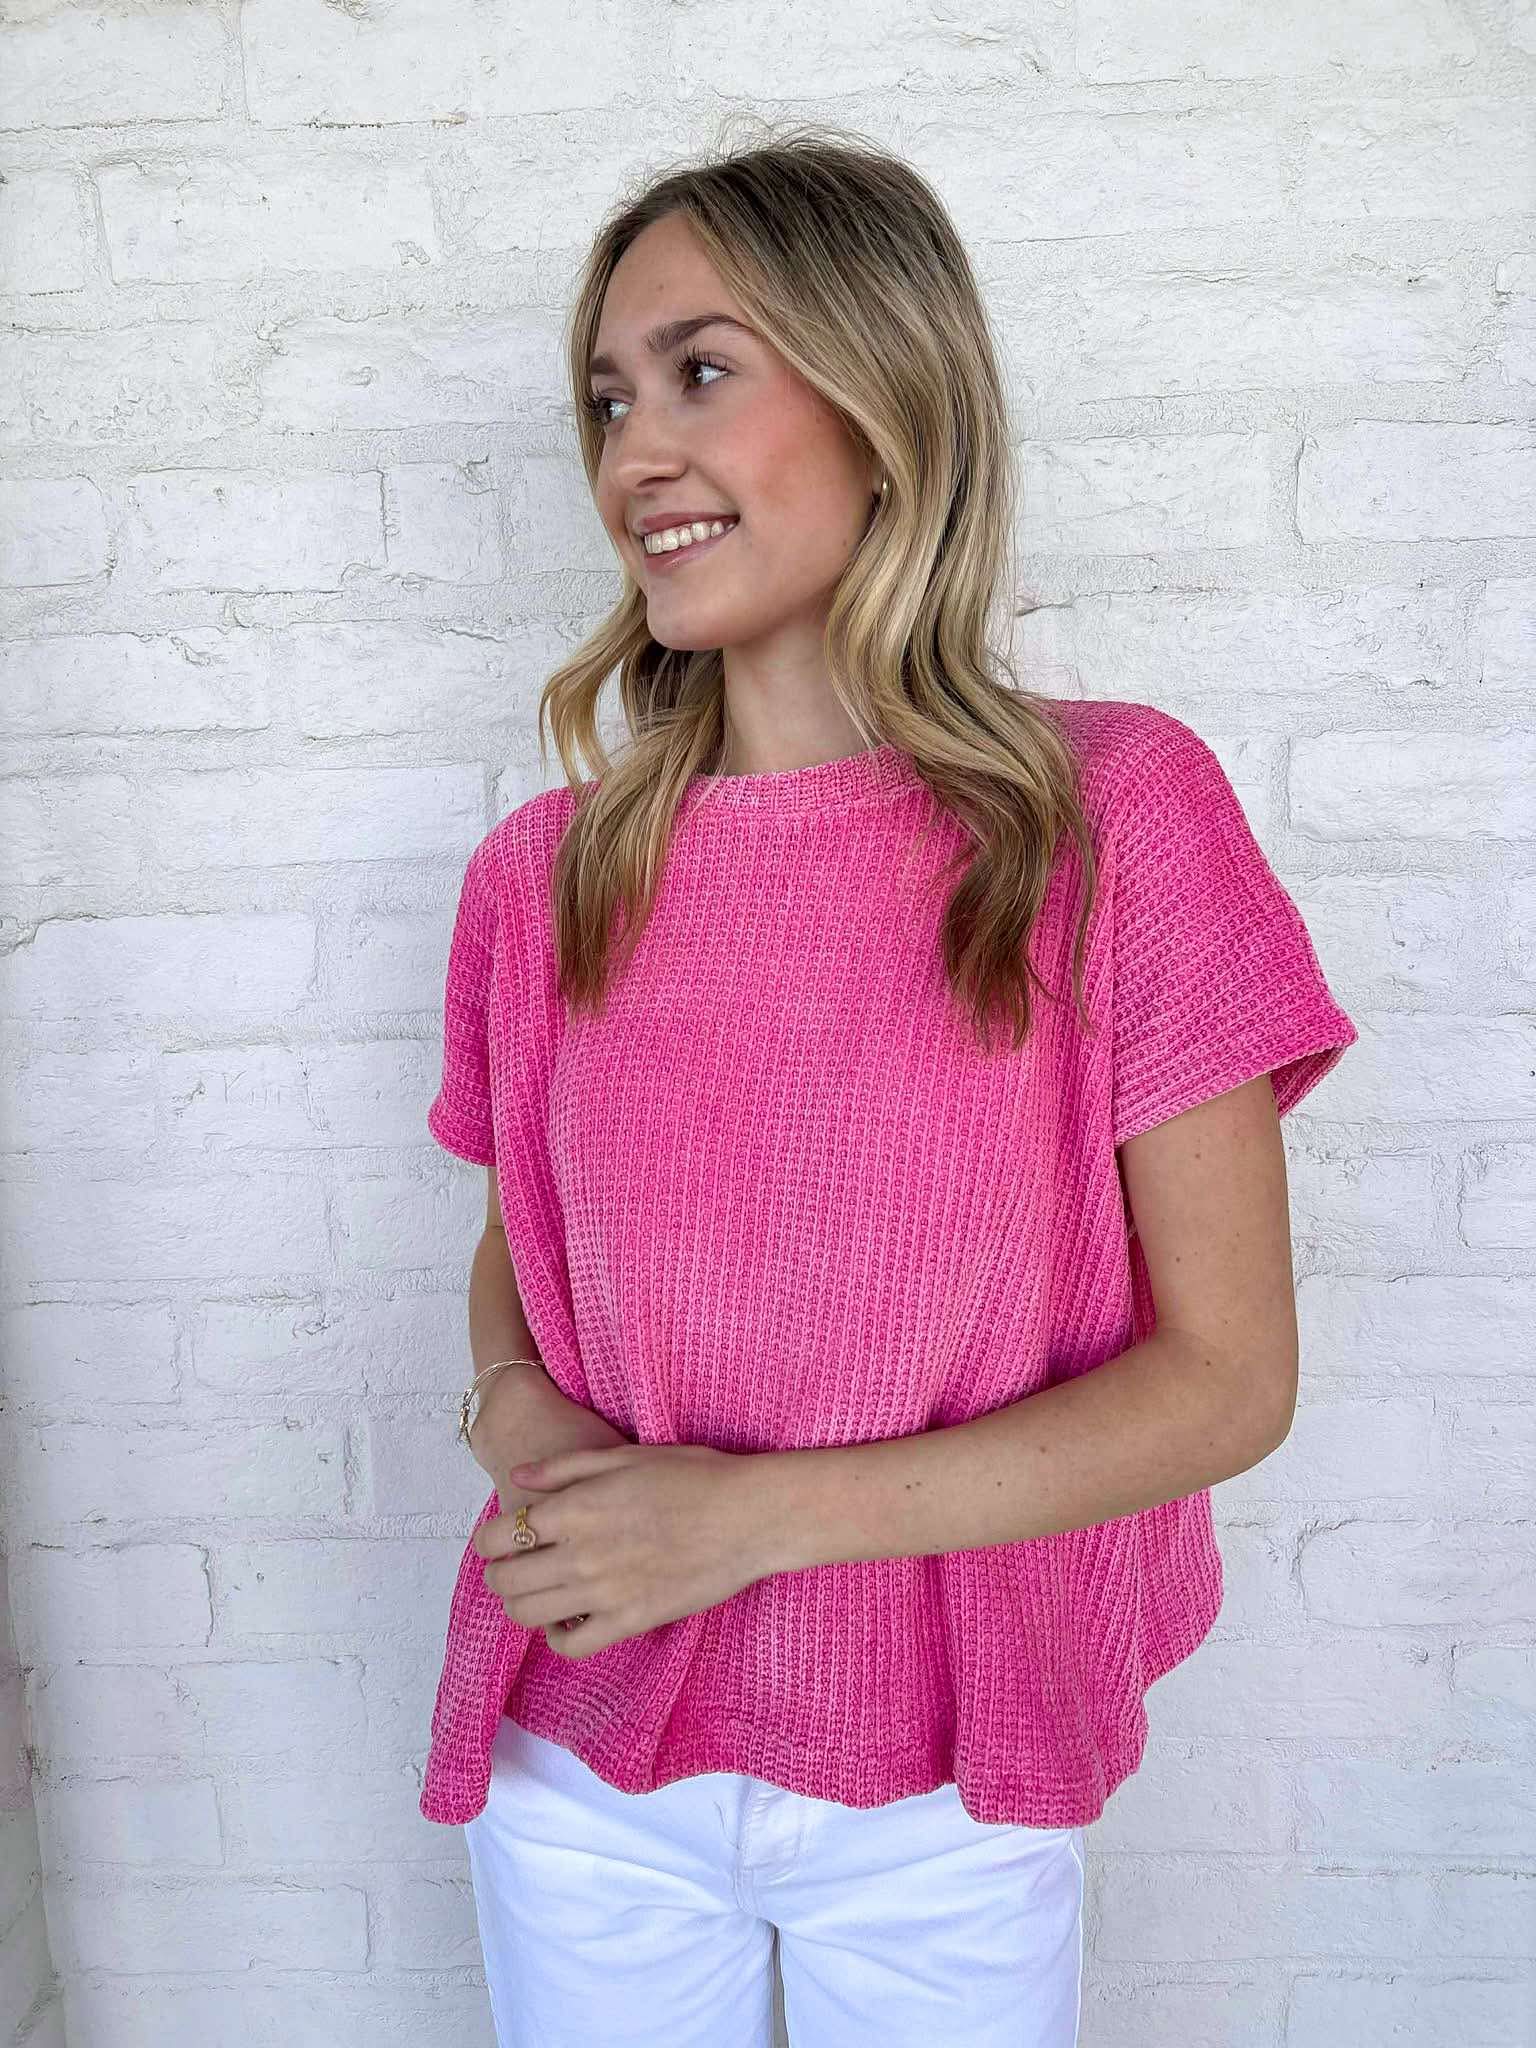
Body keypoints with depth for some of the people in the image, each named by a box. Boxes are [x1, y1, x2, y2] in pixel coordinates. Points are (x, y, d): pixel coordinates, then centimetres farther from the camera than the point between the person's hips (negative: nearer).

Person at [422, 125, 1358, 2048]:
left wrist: (757, 1512, -19)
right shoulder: (542, 875, -5)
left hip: (948, 1799, -2)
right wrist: (511, 1404, -12)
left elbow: (1227, 1377, -13)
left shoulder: (1115, 813, -14)